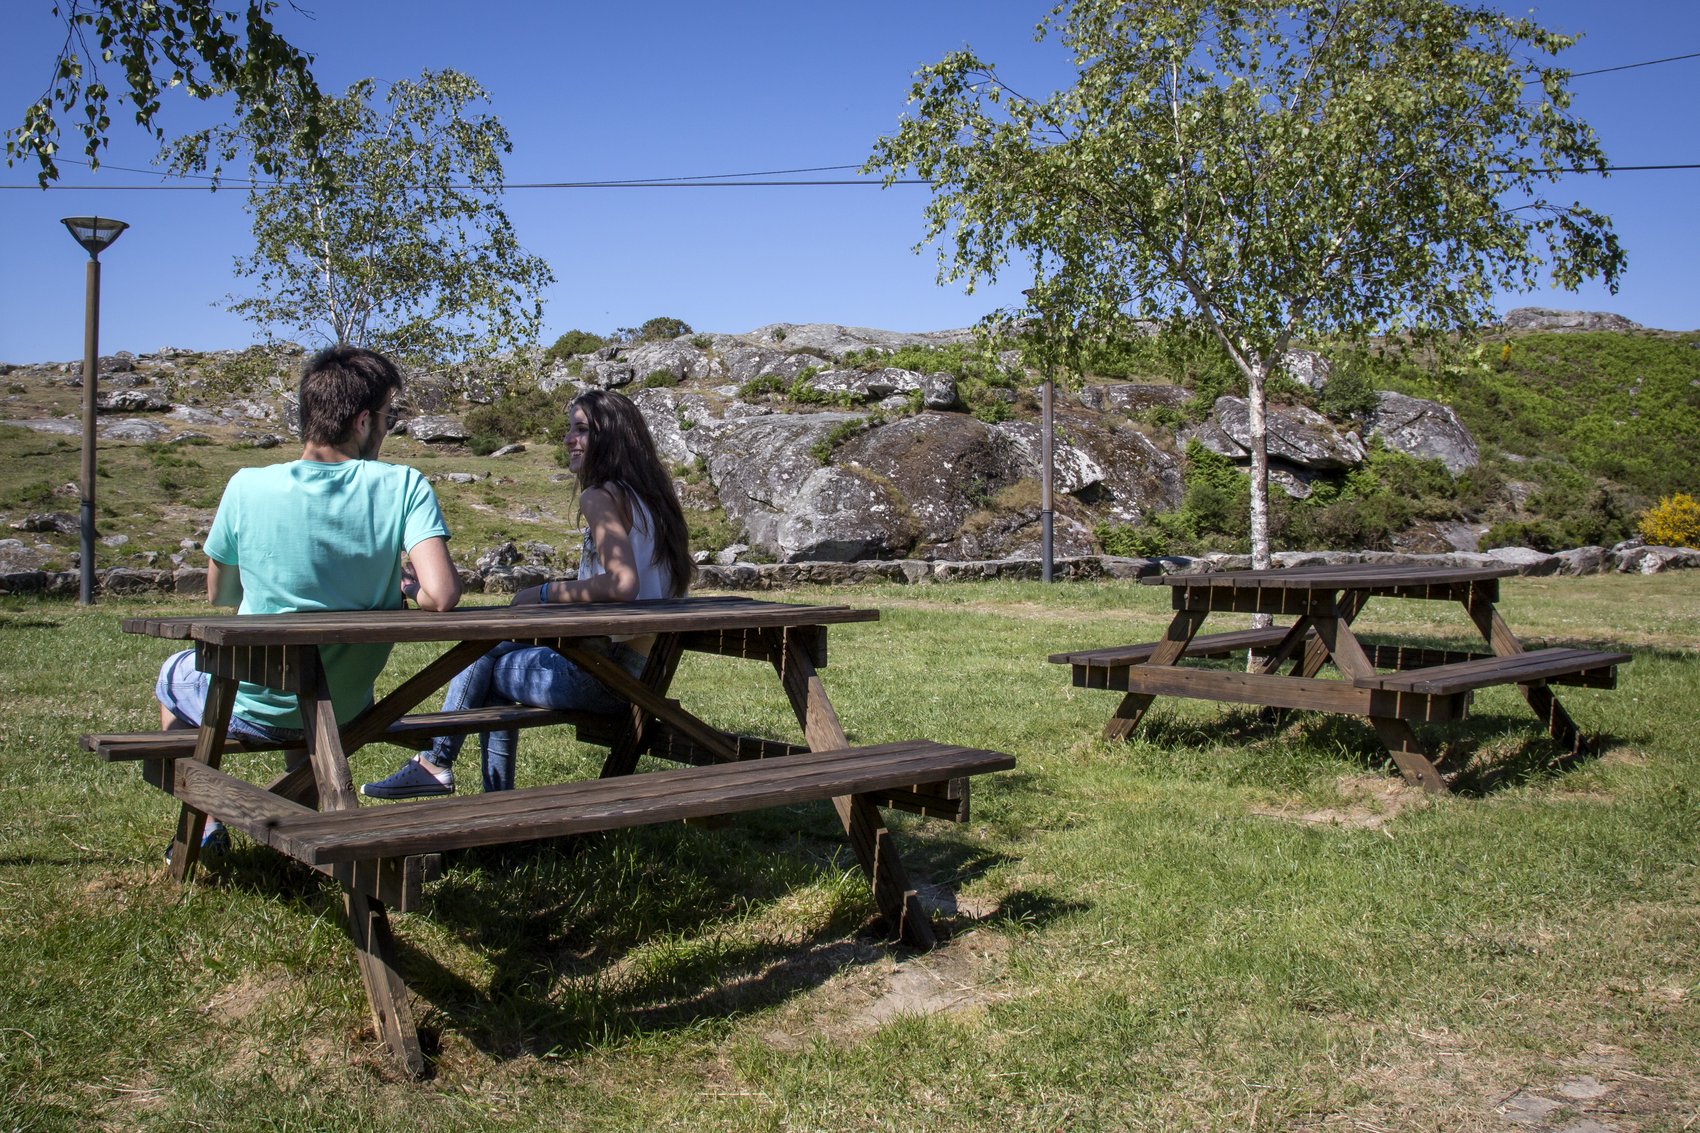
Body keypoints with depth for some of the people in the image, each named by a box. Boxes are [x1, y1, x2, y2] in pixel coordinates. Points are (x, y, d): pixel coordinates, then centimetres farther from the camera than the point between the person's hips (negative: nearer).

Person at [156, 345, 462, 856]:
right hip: (348, 709, 2)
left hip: (252, 708, -1)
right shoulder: (404, 487, -18)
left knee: (174, 674, 33)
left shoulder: (246, 488, -16)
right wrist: (406, 585, -5)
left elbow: (219, 594, 0)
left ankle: (204, 827, 35)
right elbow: (441, 595, -28)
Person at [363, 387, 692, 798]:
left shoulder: (601, 497, -14)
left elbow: (622, 584, -27)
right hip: (643, 668, 9)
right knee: (497, 659, 24)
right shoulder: (648, 497, 12)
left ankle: (436, 762, 22)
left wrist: (544, 593, -13)